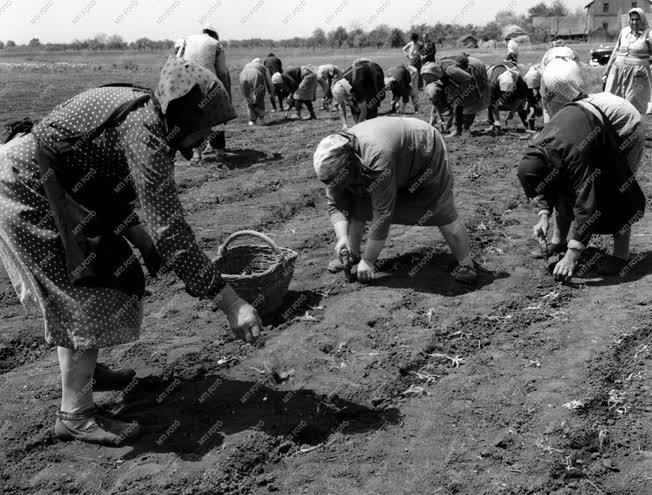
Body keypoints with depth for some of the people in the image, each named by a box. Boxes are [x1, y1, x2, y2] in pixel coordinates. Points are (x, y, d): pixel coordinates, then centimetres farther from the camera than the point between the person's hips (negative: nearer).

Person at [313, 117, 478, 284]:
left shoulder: (378, 159, -45)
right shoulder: (337, 163, -23)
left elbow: (382, 215, -40)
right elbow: (335, 205, -14)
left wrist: (368, 261, -33)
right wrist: (342, 237, -32)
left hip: (426, 153, -7)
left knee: (444, 213, -11)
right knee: (358, 205, -3)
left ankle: (466, 264, 5)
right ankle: (353, 254, 13)